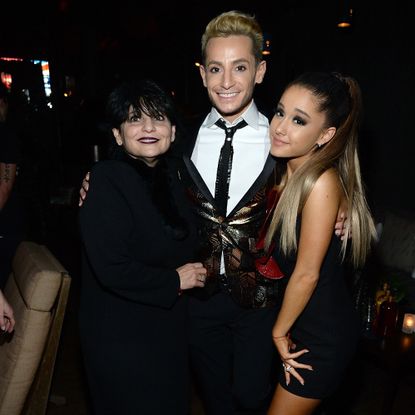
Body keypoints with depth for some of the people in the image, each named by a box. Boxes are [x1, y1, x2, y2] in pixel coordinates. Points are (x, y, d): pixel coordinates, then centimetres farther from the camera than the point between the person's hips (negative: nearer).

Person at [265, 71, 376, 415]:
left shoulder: (322, 182, -26)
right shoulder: (292, 171, -1)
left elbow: (307, 274, -21)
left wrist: (280, 331, -8)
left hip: (323, 335, -7)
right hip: (308, 321, 7)